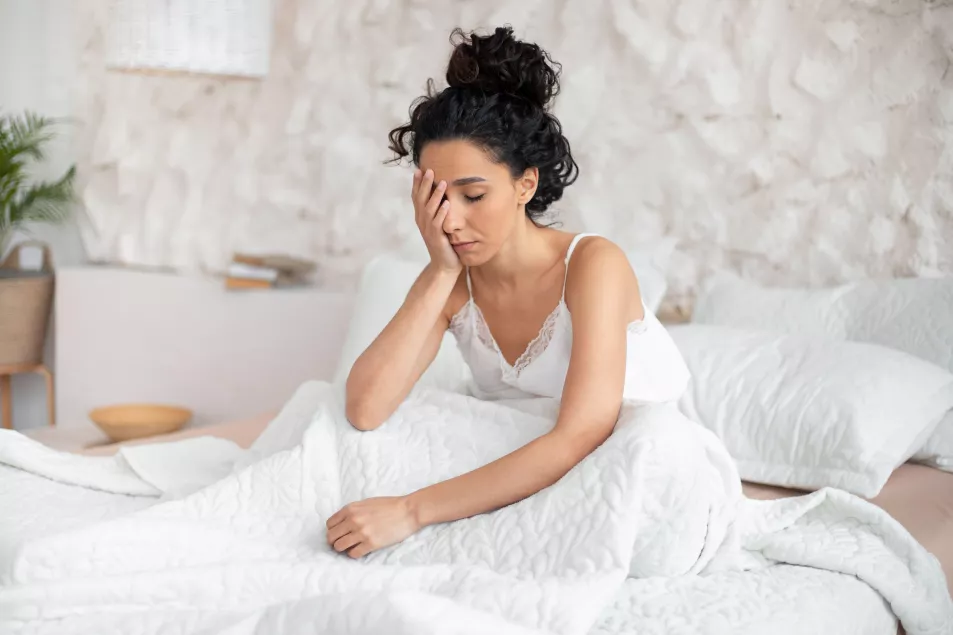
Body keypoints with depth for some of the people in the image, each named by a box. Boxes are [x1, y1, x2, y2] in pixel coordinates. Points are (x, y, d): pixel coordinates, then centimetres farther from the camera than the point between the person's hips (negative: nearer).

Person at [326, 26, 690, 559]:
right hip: (530, 483, 3)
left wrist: (413, 511, -37)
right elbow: (364, 412, -20)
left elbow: (581, 438, -35)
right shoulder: (451, 281, -7)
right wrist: (442, 272, -22)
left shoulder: (594, 265, -23)